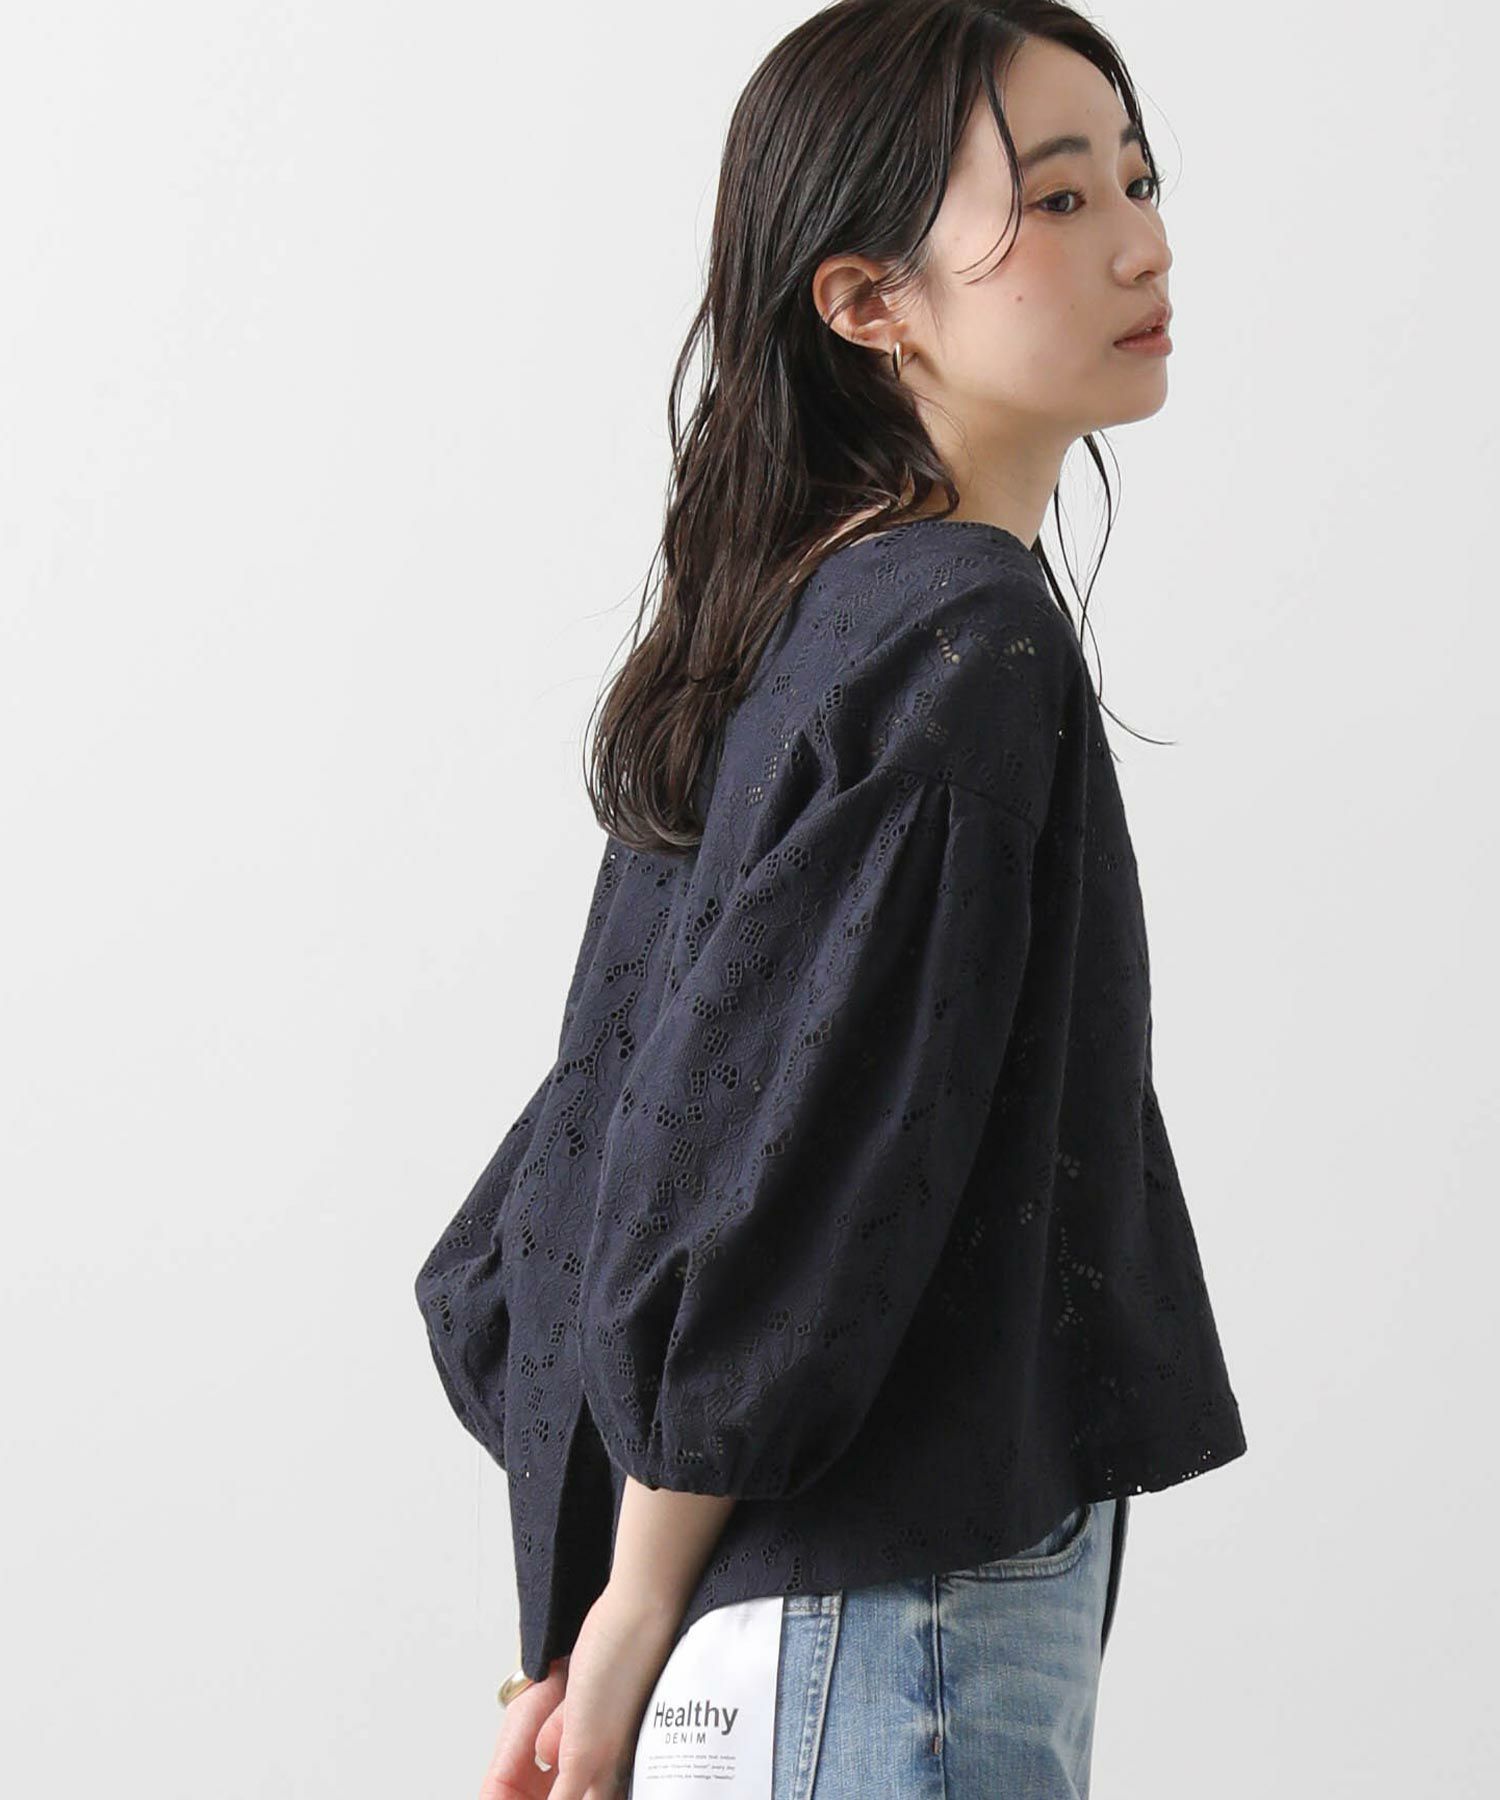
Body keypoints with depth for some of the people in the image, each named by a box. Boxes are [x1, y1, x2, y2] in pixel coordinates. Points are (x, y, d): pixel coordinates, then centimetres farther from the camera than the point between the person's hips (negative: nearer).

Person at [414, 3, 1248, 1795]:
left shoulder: (807, 624, 11)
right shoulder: (972, 648, -16)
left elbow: (639, 1117, 13)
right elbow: (779, 1172, -18)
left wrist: (588, 1616, 14)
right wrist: (634, 1621, -9)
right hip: (907, 1603, -9)